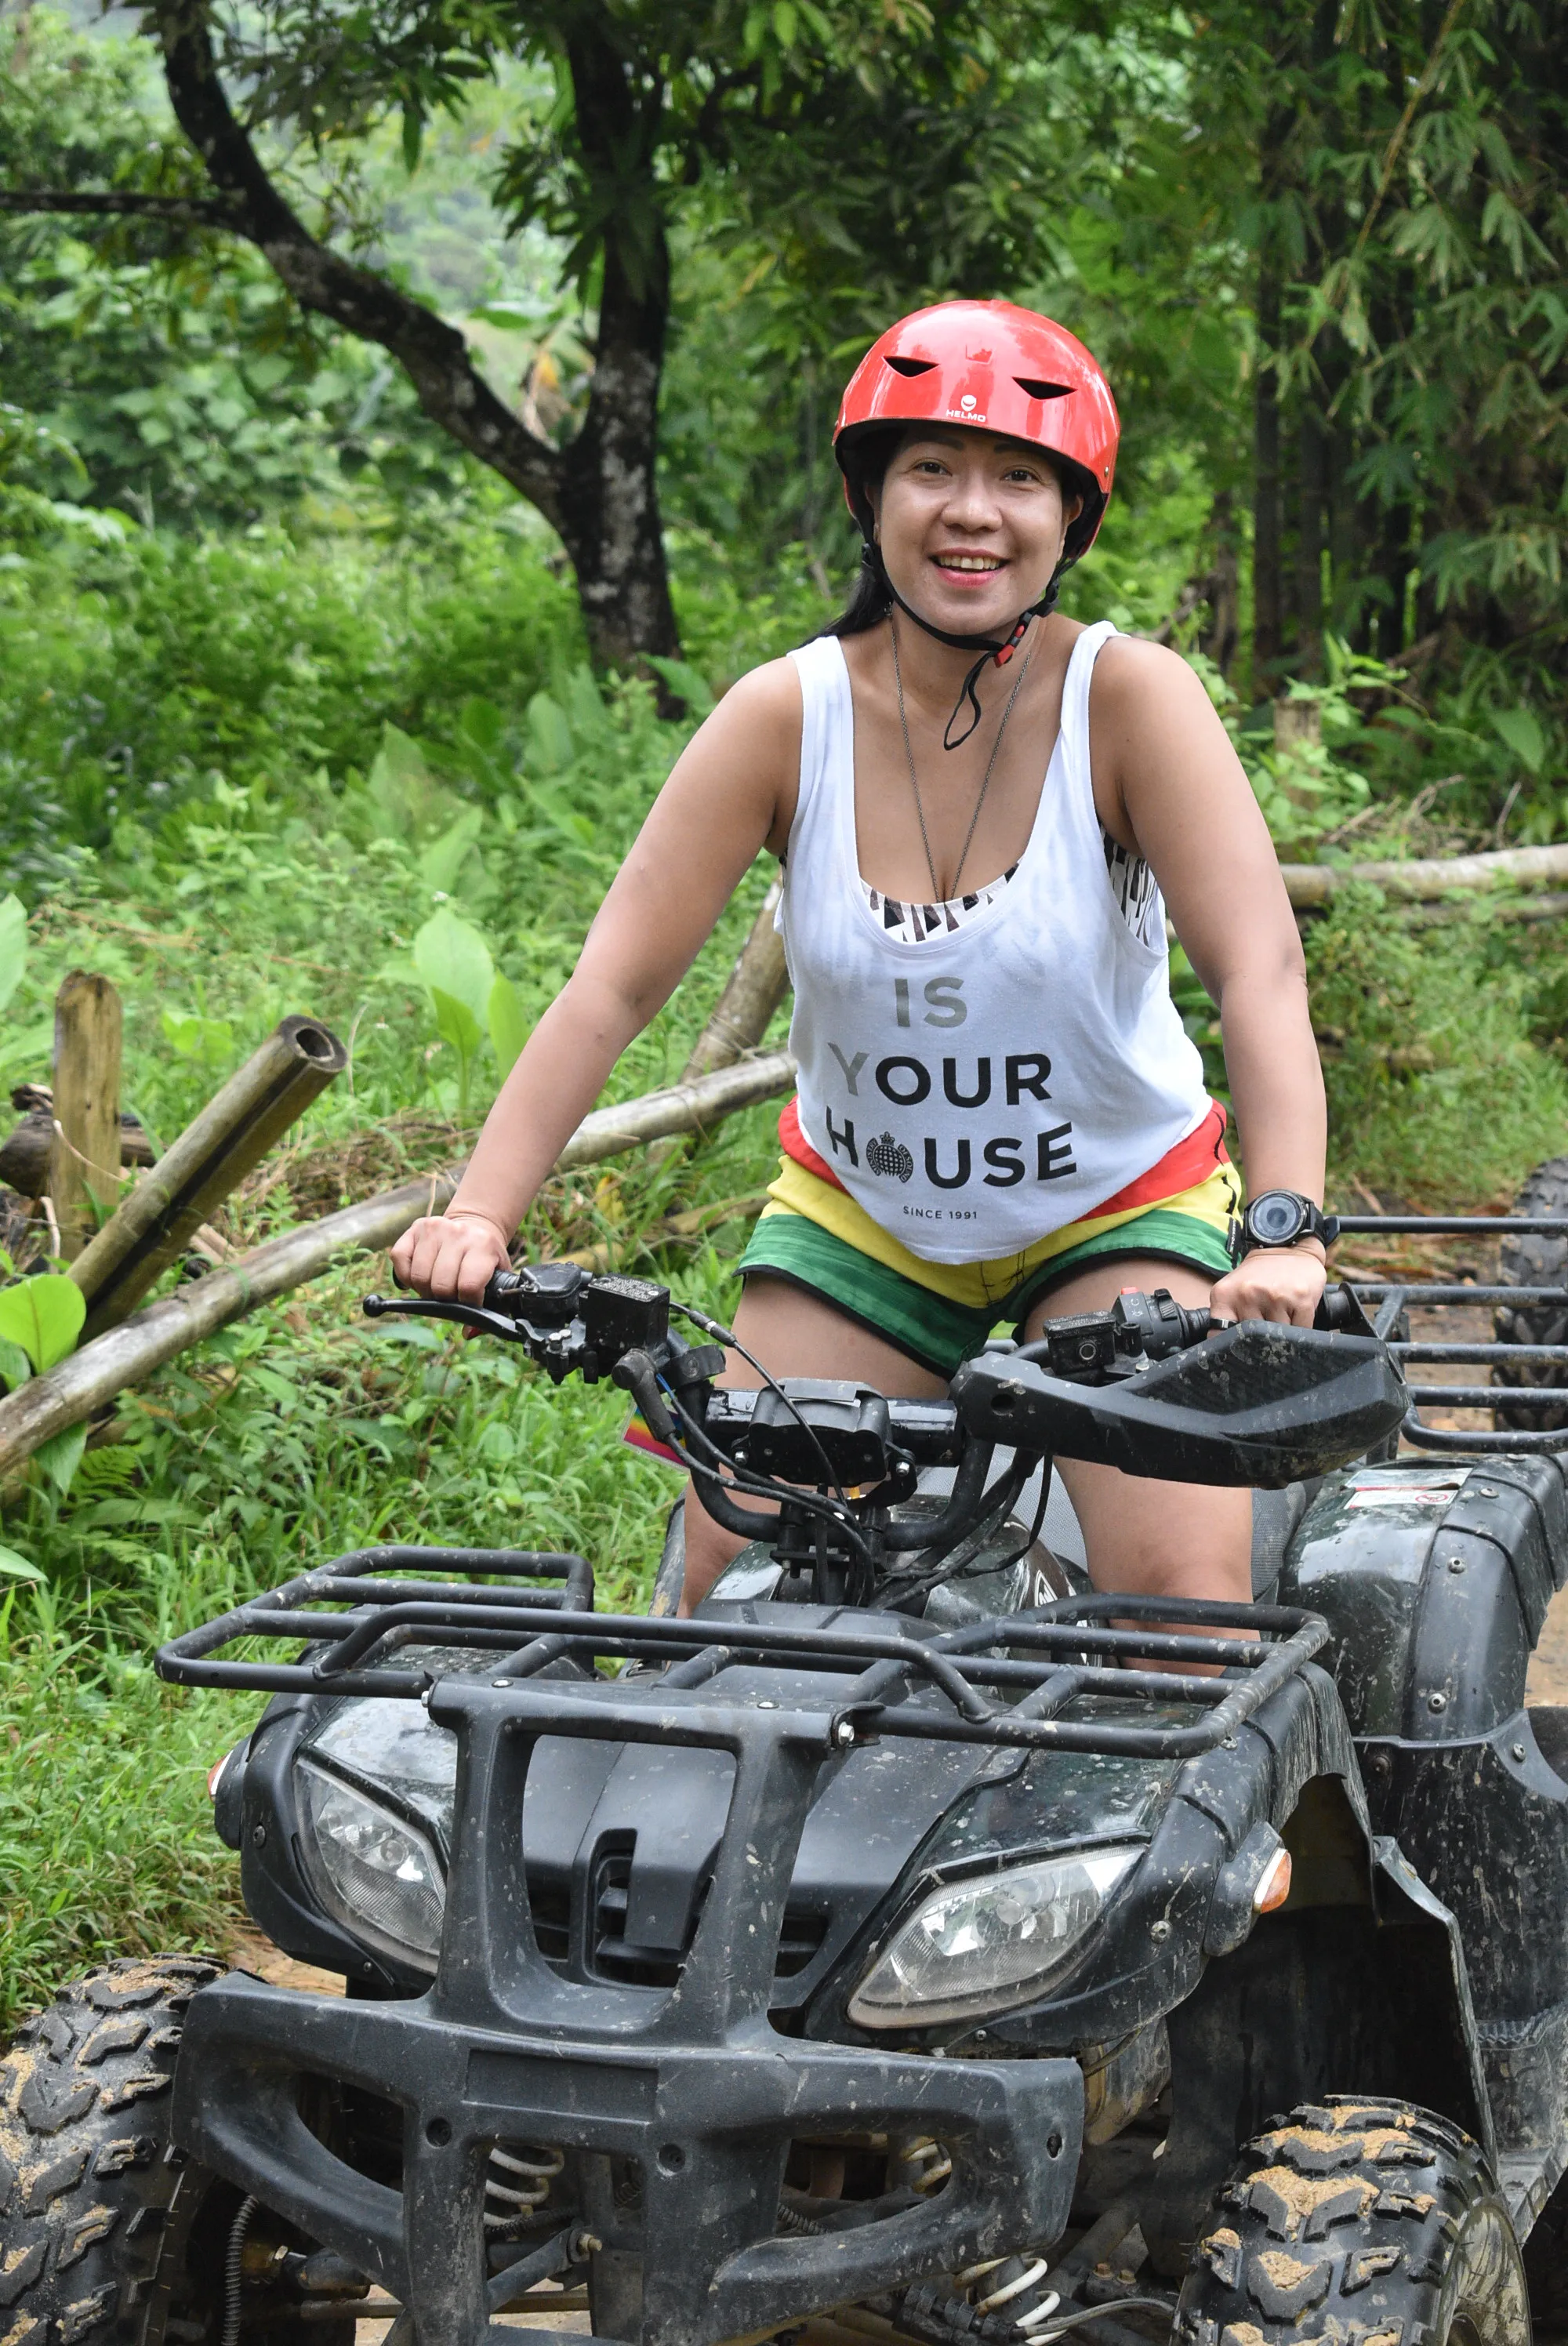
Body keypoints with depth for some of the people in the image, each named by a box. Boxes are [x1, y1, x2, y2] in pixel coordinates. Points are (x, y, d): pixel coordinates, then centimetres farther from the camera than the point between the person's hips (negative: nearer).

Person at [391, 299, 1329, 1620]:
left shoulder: (1132, 699, -18)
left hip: (1117, 1208, -2)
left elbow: (1260, 970, -27)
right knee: (727, 1584, -4)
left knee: (1185, 1592, -18)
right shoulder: (786, 716, -13)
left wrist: (1284, 1235, -41)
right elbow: (613, 985, -15)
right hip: (859, 1223, 2)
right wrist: (481, 1215, -27)